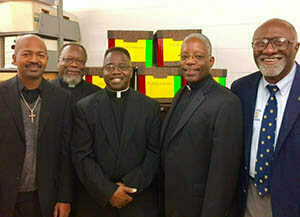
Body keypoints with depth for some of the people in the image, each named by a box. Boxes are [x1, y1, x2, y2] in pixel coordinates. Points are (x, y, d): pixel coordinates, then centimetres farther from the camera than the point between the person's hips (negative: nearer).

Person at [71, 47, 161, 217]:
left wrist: (129, 185, -12)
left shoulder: (151, 107, 1)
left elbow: (154, 153, -2)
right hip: (99, 200, 0)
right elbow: (82, 156, -5)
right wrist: (108, 191, -13)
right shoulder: (84, 107, -1)